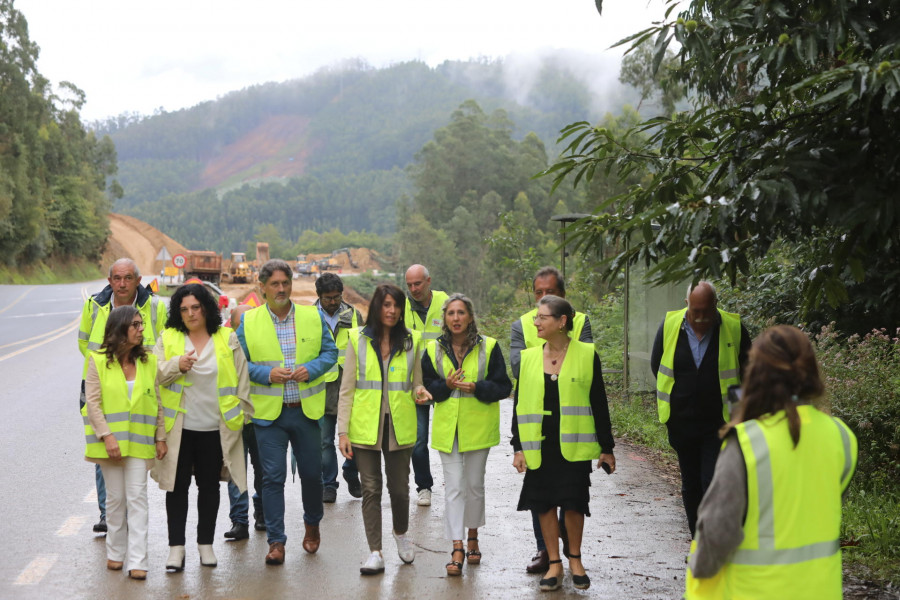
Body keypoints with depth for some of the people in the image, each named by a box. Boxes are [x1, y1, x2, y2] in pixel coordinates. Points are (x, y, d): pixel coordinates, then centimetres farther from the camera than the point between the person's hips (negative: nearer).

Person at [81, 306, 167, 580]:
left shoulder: (148, 361, 5)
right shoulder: (98, 361, -3)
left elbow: (157, 402, 8)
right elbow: (92, 402, -7)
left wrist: (160, 437, 3)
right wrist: (107, 436, -15)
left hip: (139, 441, 1)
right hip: (110, 441, -1)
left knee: (137, 497, -4)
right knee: (115, 497, 7)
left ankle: (137, 560, -4)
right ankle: (115, 553, 23)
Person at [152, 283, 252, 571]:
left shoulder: (227, 339, 5)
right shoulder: (168, 339, 5)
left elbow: (241, 380, 7)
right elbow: (152, 374, -1)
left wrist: (241, 414, 1)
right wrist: (177, 365, -17)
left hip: (215, 428, 0)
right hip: (179, 427, 0)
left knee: (209, 485, 9)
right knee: (178, 485, 1)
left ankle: (206, 543, 21)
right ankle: (176, 546, 10)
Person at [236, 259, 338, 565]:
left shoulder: (314, 317, 5)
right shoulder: (248, 322, 1)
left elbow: (330, 352, 8)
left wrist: (311, 369, -11)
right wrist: (267, 374, -14)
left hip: (306, 410, 2)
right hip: (268, 413, -1)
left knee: (312, 473, 10)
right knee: (273, 477, -3)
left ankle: (312, 524, 36)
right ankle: (276, 541, 6)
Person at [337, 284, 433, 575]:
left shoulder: (411, 341, 6)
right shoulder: (358, 340, 2)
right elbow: (347, 389, 2)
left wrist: (419, 393, -11)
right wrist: (343, 431, -4)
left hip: (399, 427, 1)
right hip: (365, 426, -1)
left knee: (399, 488, 8)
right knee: (370, 488, 0)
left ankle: (400, 534, 36)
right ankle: (375, 553, 6)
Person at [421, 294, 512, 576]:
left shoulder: (488, 347, -3)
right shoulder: (434, 349, 3)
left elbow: (504, 386, -4)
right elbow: (425, 386, 5)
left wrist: (476, 388, -20)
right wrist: (446, 385, -14)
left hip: (478, 426, -1)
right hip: (447, 427, 1)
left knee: (475, 484, 10)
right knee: (453, 486, -4)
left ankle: (473, 538, 29)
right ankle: (457, 549, -6)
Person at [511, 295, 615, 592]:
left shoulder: (586, 355, -2)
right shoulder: (529, 358, 5)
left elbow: (599, 403, 1)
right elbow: (520, 404, 8)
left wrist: (606, 448, 1)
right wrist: (518, 447, 3)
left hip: (573, 445, -2)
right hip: (539, 445, 3)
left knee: (573, 503, 1)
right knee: (544, 503, 5)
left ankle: (575, 560, 21)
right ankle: (554, 564, 17)